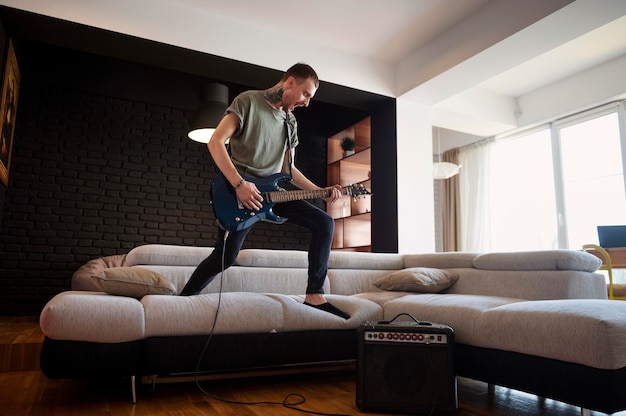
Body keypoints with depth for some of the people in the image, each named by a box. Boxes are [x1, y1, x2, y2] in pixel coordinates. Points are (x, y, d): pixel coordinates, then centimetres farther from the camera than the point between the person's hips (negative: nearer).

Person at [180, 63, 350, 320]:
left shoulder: (290, 122, 16)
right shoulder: (249, 101, -5)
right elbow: (215, 143, -13)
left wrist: (319, 191, 6)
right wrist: (239, 184, -23)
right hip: (240, 192, -6)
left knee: (324, 223, -6)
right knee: (224, 257, -7)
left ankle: (314, 296, -3)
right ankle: (182, 300, 18)